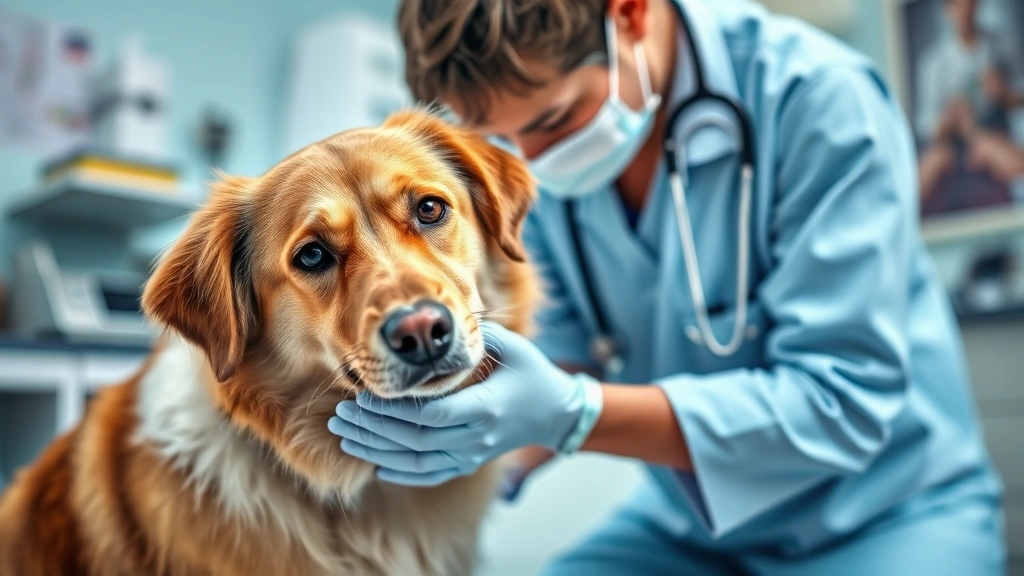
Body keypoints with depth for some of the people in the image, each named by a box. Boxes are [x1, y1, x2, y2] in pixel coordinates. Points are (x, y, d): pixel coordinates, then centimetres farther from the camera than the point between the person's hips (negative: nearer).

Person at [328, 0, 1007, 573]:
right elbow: (564, 359, -3)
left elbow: (840, 400, -25)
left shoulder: (820, 98, -23)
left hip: (886, 511, -2)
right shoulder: (537, 156, -8)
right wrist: (468, 423, -24)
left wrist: (570, 415, -35)